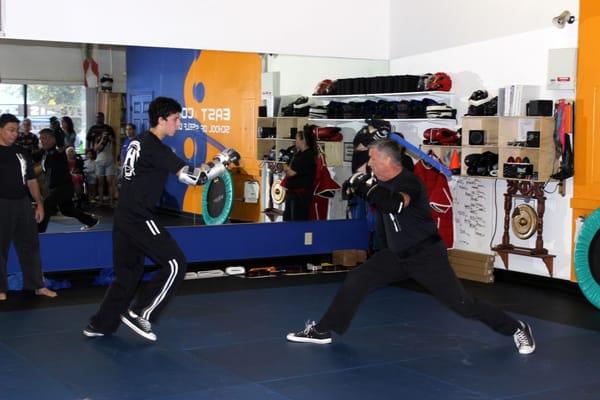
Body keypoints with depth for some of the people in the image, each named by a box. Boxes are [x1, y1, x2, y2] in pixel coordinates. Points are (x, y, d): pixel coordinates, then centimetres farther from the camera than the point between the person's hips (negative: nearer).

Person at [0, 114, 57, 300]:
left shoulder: (20, 152, 11)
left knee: (30, 244, 9)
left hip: (23, 203, 5)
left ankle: (37, 285, 18)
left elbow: (31, 180, 15)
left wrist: (39, 203, 9)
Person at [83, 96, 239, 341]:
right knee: (175, 264, -5)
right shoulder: (155, 148, -15)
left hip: (125, 215, 10)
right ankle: (140, 314, -2)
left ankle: (100, 325, 21)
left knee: (128, 272, 17)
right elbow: (191, 177, -20)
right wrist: (223, 161, -11)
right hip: (138, 218, -10)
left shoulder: (140, 142, 14)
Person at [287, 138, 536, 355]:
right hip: (396, 255, 7)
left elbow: (395, 205, -47)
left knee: (462, 304, -5)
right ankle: (323, 331, 9)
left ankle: (517, 329, 12)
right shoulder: (382, 182, 0)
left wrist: (367, 188, -34)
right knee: (355, 282, -2)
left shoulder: (408, 182, -24)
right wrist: (361, 187, 3)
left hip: (427, 256, -7)